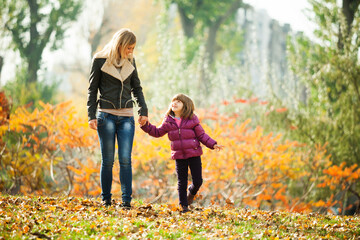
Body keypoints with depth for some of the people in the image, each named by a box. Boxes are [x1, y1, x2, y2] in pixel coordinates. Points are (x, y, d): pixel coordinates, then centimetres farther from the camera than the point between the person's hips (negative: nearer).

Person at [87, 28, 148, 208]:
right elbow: (92, 89, 1)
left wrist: (143, 110, 5)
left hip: (126, 116, 3)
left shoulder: (130, 61, 8)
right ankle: (106, 199, 13)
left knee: (125, 159, -5)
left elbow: (137, 88, 16)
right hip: (106, 115, -2)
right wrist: (91, 115, -6)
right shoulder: (100, 60, -3)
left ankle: (126, 200, -4)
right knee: (107, 160, 2)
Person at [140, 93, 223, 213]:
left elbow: (201, 135, 1)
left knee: (197, 181, 0)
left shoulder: (192, 120, -2)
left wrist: (213, 144, -8)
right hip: (179, 156, 1)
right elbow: (157, 132, 15)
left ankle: (191, 192, 34)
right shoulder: (169, 121, 5)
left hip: (194, 154, -1)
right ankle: (184, 205, 16)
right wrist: (146, 125, 5)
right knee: (182, 182, 4)